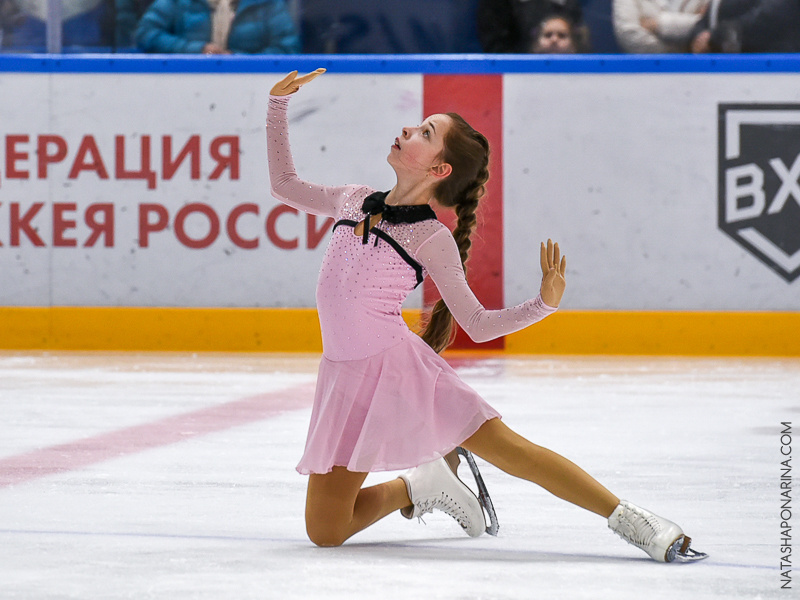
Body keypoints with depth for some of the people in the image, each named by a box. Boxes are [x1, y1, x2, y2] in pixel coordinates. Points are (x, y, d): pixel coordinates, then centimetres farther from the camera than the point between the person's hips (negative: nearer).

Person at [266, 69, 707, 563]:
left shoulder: (432, 240, -7)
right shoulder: (355, 201, 7)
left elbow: (477, 324, -5)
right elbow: (285, 184, 24)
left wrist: (545, 304, -21)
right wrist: (279, 104, 20)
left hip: (400, 364, -5)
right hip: (346, 375, 5)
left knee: (509, 450, -15)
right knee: (324, 532, 3)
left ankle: (630, 519, -8)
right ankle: (417, 487, 27)